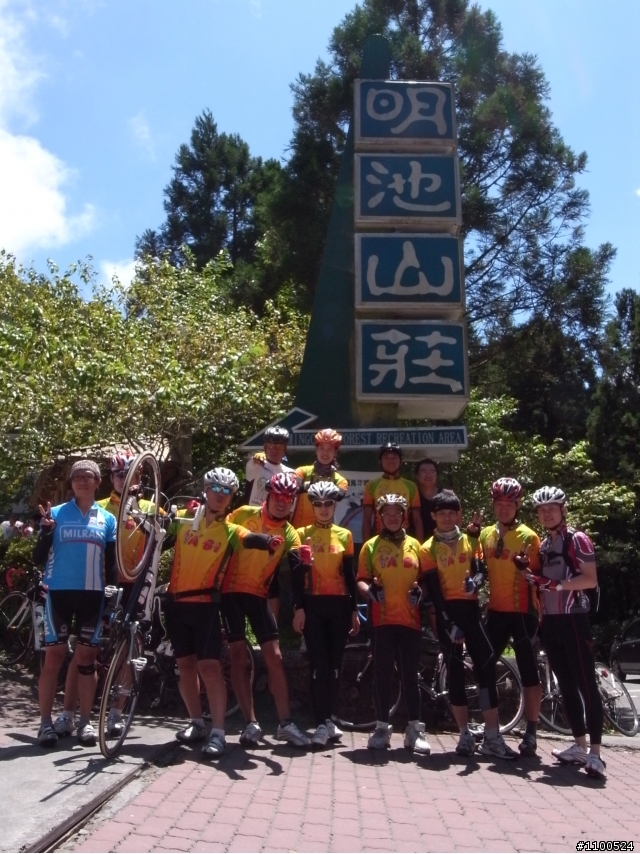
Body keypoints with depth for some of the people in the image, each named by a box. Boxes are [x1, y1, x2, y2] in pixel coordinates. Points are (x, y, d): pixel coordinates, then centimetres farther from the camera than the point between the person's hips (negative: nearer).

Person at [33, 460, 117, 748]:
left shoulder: (108, 519, 6)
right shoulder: (56, 513, 1)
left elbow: (112, 563, 9)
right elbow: (39, 558, -1)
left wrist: (112, 596, 0)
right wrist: (46, 531, -18)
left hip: (92, 594, 2)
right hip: (59, 592, -1)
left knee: (87, 657, 7)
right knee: (54, 656, 1)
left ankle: (85, 721, 15)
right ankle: (45, 722, 10)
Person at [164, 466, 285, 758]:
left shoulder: (231, 531, -1)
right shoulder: (183, 520, 6)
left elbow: (252, 539, -21)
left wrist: (269, 541, -43)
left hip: (205, 604, -3)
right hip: (176, 602, 3)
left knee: (209, 666, -11)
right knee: (185, 664, 12)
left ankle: (218, 732, -6)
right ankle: (197, 723, 26)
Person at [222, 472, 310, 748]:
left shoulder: (290, 534, 1)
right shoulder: (243, 514, -3)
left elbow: (293, 575, -10)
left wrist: (299, 561, -30)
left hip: (258, 595, 2)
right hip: (231, 590, -2)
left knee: (274, 657, -1)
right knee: (239, 656, -4)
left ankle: (285, 724, 7)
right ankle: (251, 723, 3)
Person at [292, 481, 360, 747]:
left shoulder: (344, 535, 9)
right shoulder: (302, 534, 3)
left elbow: (349, 575, 10)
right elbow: (297, 574, 0)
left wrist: (354, 610, 7)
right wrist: (298, 608, -8)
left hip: (338, 605, 2)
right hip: (312, 604, -2)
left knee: (335, 663, 7)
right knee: (318, 663, -5)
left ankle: (329, 718, 21)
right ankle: (321, 723, -1)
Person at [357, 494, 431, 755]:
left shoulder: (414, 545, 12)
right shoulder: (371, 546, 7)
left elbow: (423, 577, 15)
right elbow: (361, 579, 3)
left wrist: (419, 591, -5)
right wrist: (369, 590, -17)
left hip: (410, 619, 1)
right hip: (382, 619, -1)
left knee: (410, 674, 5)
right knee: (382, 674, 3)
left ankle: (415, 729, 13)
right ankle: (382, 727, 13)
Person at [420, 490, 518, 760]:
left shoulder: (470, 541, 12)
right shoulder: (428, 549, 3)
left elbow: (480, 569, 2)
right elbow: (434, 588, -4)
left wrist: (475, 580, -23)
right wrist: (448, 622, -13)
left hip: (470, 608, 2)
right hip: (447, 611, -2)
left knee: (486, 666, -6)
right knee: (455, 671, 2)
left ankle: (492, 737, -1)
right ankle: (465, 735, 12)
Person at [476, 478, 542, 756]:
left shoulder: (528, 537, -7)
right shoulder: (485, 534, 7)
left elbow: (537, 576, -6)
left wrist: (526, 570, -27)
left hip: (523, 612, -5)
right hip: (496, 611, 5)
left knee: (529, 672, 2)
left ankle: (531, 733, 12)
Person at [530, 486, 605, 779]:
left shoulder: (577, 539, -6)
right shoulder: (543, 545, 15)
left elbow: (591, 580, -14)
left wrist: (556, 584, -23)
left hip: (573, 620, -7)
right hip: (550, 622, 7)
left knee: (586, 685, -7)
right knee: (566, 686, 11)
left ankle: (595, 753, -6)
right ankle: (579, 745, 20)